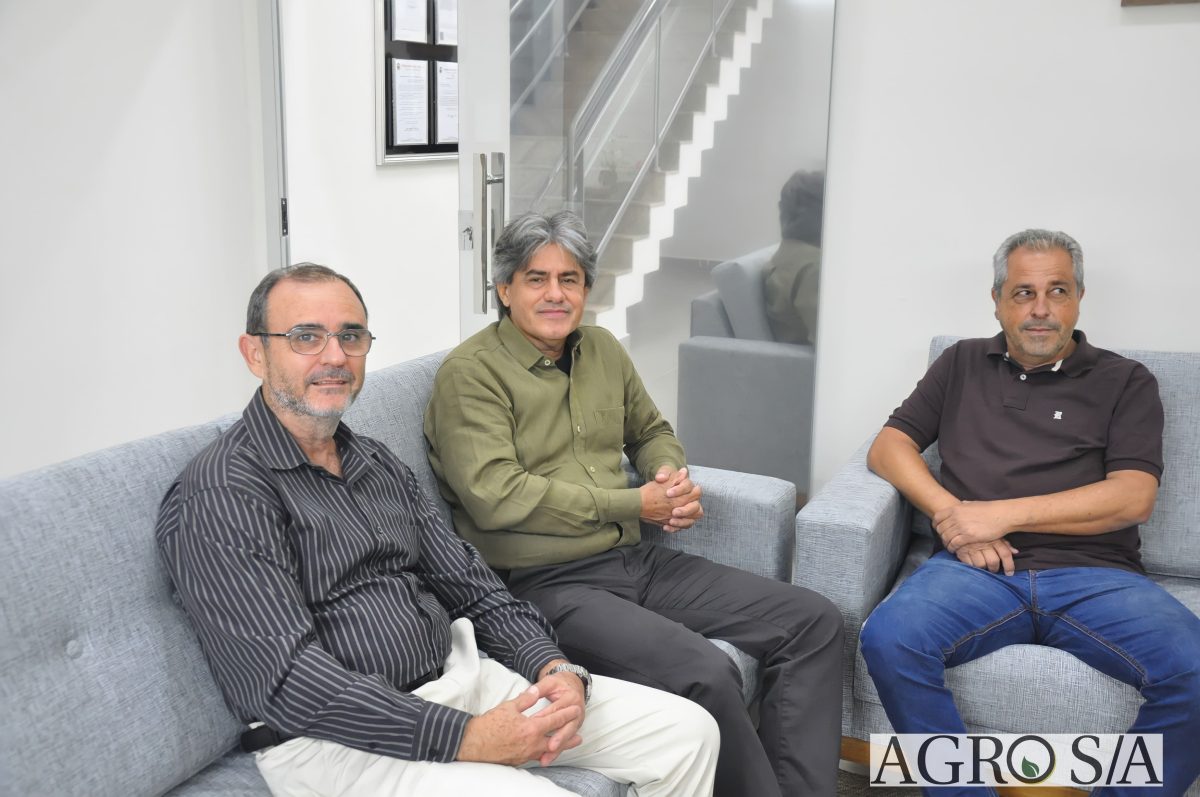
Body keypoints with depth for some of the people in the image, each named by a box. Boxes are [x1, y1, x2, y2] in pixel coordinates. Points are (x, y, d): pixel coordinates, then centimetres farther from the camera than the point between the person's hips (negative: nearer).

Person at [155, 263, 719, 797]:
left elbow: (468, 587, 13)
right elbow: (288, 681, -20)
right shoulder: (219, 495, -12)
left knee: (688, 733, 1)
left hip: (456, 677, 8)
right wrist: (465, 737, -23)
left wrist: (556, 668, -5)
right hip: (334, 737, -7)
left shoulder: (379, 465, 15)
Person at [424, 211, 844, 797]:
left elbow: (651, 431, 29)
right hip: (548, 583, -8)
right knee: (705, 674, -31)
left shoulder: (602, 349, 15)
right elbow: (497, 497, -19)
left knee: (813, 622, -2)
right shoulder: (471, 373, -8)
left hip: (636, 559, 8)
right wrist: (635, 504, -14)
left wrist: (674, 476, 3)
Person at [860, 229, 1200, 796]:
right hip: (978, 571, 1)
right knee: (888, 640, -30)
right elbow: (887, 448, 14)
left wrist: (1002, 513, -7)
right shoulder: (963, 365, 21)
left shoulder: (1125, 382, 15)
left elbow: (1133, 497, 2)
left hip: (1096, 576, 0)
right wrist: (952, 516, -5)